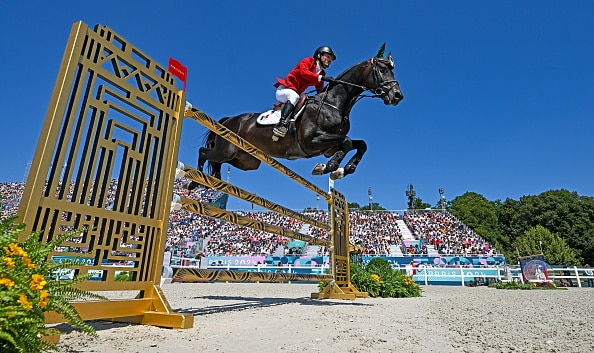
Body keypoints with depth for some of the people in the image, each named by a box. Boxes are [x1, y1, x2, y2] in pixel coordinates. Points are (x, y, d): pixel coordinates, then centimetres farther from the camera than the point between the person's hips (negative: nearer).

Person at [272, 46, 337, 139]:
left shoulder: (321, 74, 15)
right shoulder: (308, 61, -3)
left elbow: (321, 92, 10)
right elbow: (303, 72, -25)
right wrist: (321, 78, -30)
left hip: (295, 93, 8)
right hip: (284, 90, -8)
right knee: (294, 96, -37)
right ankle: (281, 123, -49)